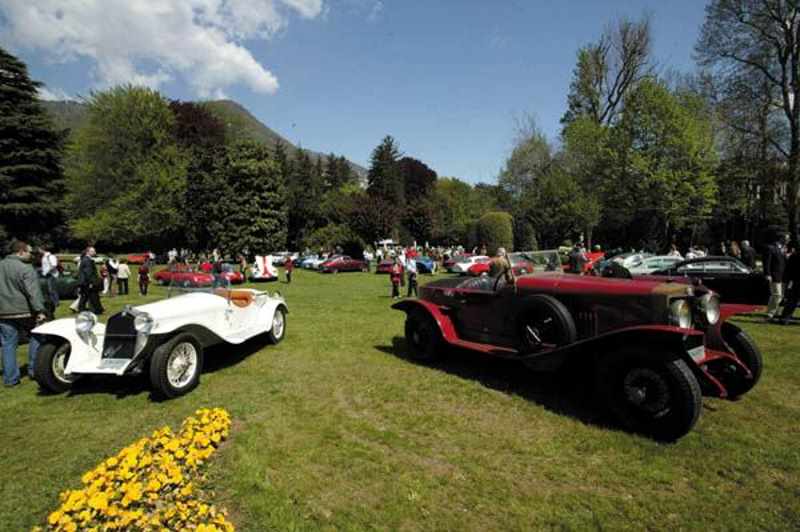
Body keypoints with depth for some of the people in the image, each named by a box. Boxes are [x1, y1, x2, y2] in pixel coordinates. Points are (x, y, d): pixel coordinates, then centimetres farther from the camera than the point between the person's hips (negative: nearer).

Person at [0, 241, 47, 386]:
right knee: (37, 336, 12)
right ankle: (34, 370, 13)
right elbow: (33, 292, -18)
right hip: (23, 312, -6)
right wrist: (39, 311, -18)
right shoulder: (25, 268, -12)